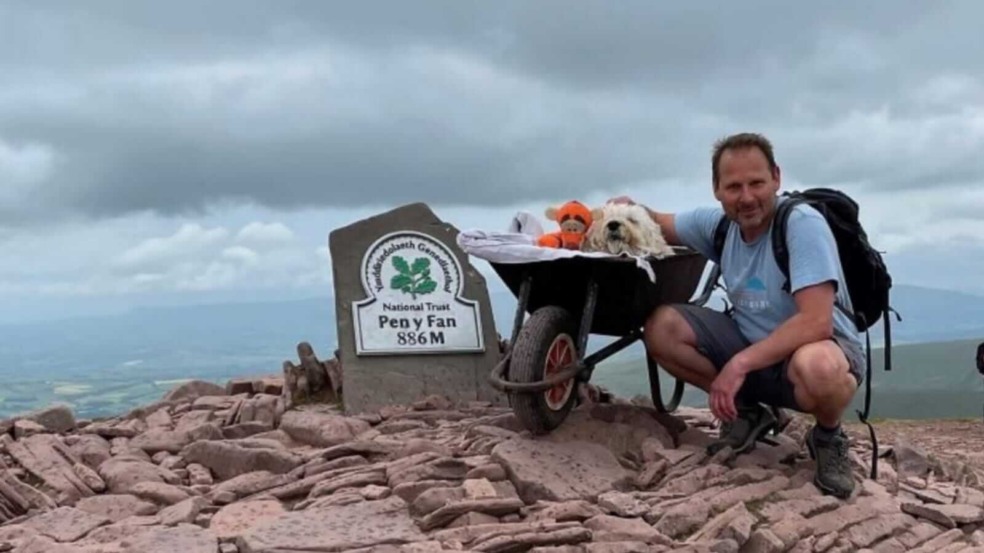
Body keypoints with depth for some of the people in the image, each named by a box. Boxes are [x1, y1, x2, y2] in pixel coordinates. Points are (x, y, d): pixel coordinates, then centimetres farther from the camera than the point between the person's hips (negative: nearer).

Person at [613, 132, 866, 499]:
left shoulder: (803, 224, -24)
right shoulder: (718, 223, -4)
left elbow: (816, 322, -32)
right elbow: (660, 225, 14)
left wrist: (739, 364, -33)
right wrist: (629, 210, -10)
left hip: (823, 346, -6)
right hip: (751, 345, 6)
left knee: (816, 367, -42)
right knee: (661, 328, -12)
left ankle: (828, 437, -5)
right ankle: (747, 412, 6)